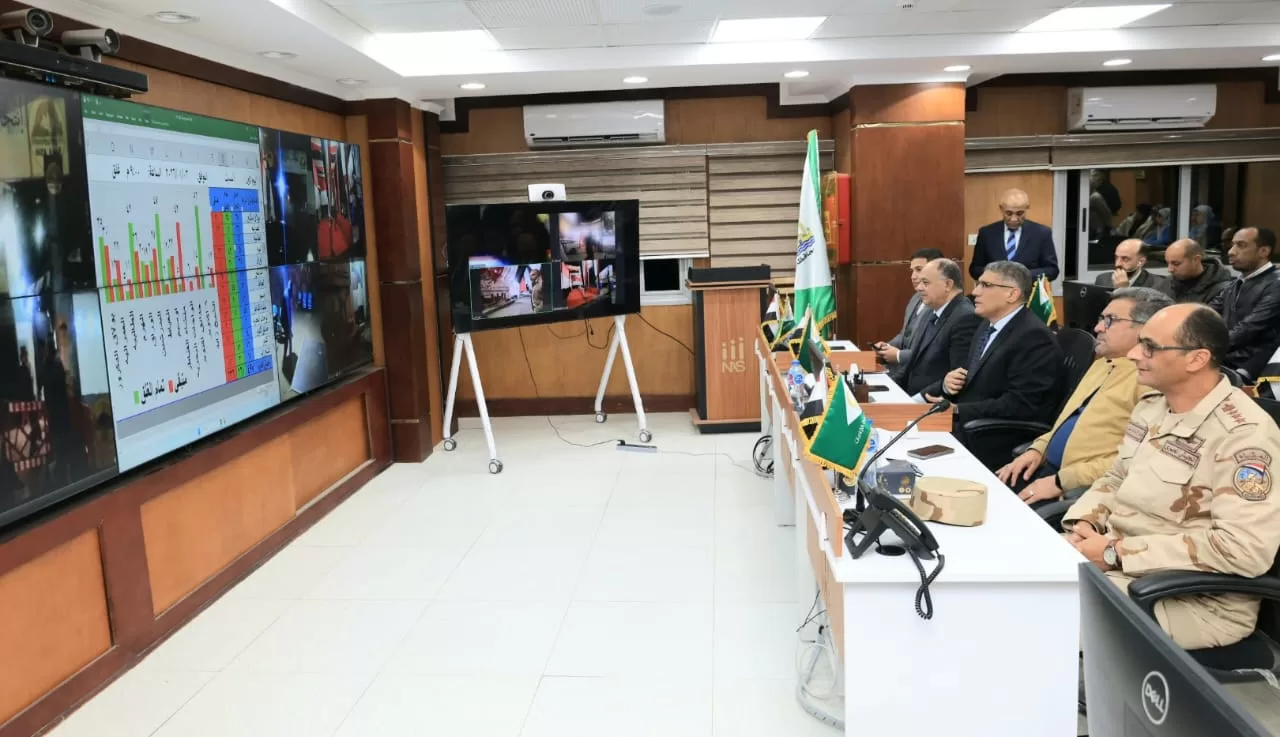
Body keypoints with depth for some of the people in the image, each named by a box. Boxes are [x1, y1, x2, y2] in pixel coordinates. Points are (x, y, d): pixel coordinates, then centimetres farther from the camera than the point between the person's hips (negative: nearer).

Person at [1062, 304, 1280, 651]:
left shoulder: (1244, 433, -19)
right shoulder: (1152, 404, 7)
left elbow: (1245, 548, -27)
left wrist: (1118, 553, -24)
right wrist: (1085, 521, -5)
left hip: (1194, 600, -8)